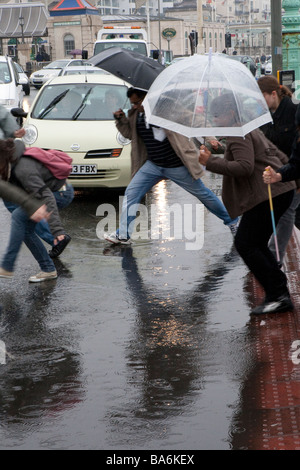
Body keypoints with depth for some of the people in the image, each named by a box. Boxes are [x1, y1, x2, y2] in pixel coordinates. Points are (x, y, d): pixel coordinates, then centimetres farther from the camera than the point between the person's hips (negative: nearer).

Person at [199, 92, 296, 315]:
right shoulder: (251, 129, 23)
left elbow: (245, 167, -23)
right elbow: (280, 156, 28)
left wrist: (210, 161, -19)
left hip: (268, 195, -11)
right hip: (280, 190, 11)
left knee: (246, 244, -8)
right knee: (256, 244, 14)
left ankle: (277, 295, -11)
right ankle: (281, 294, 12)